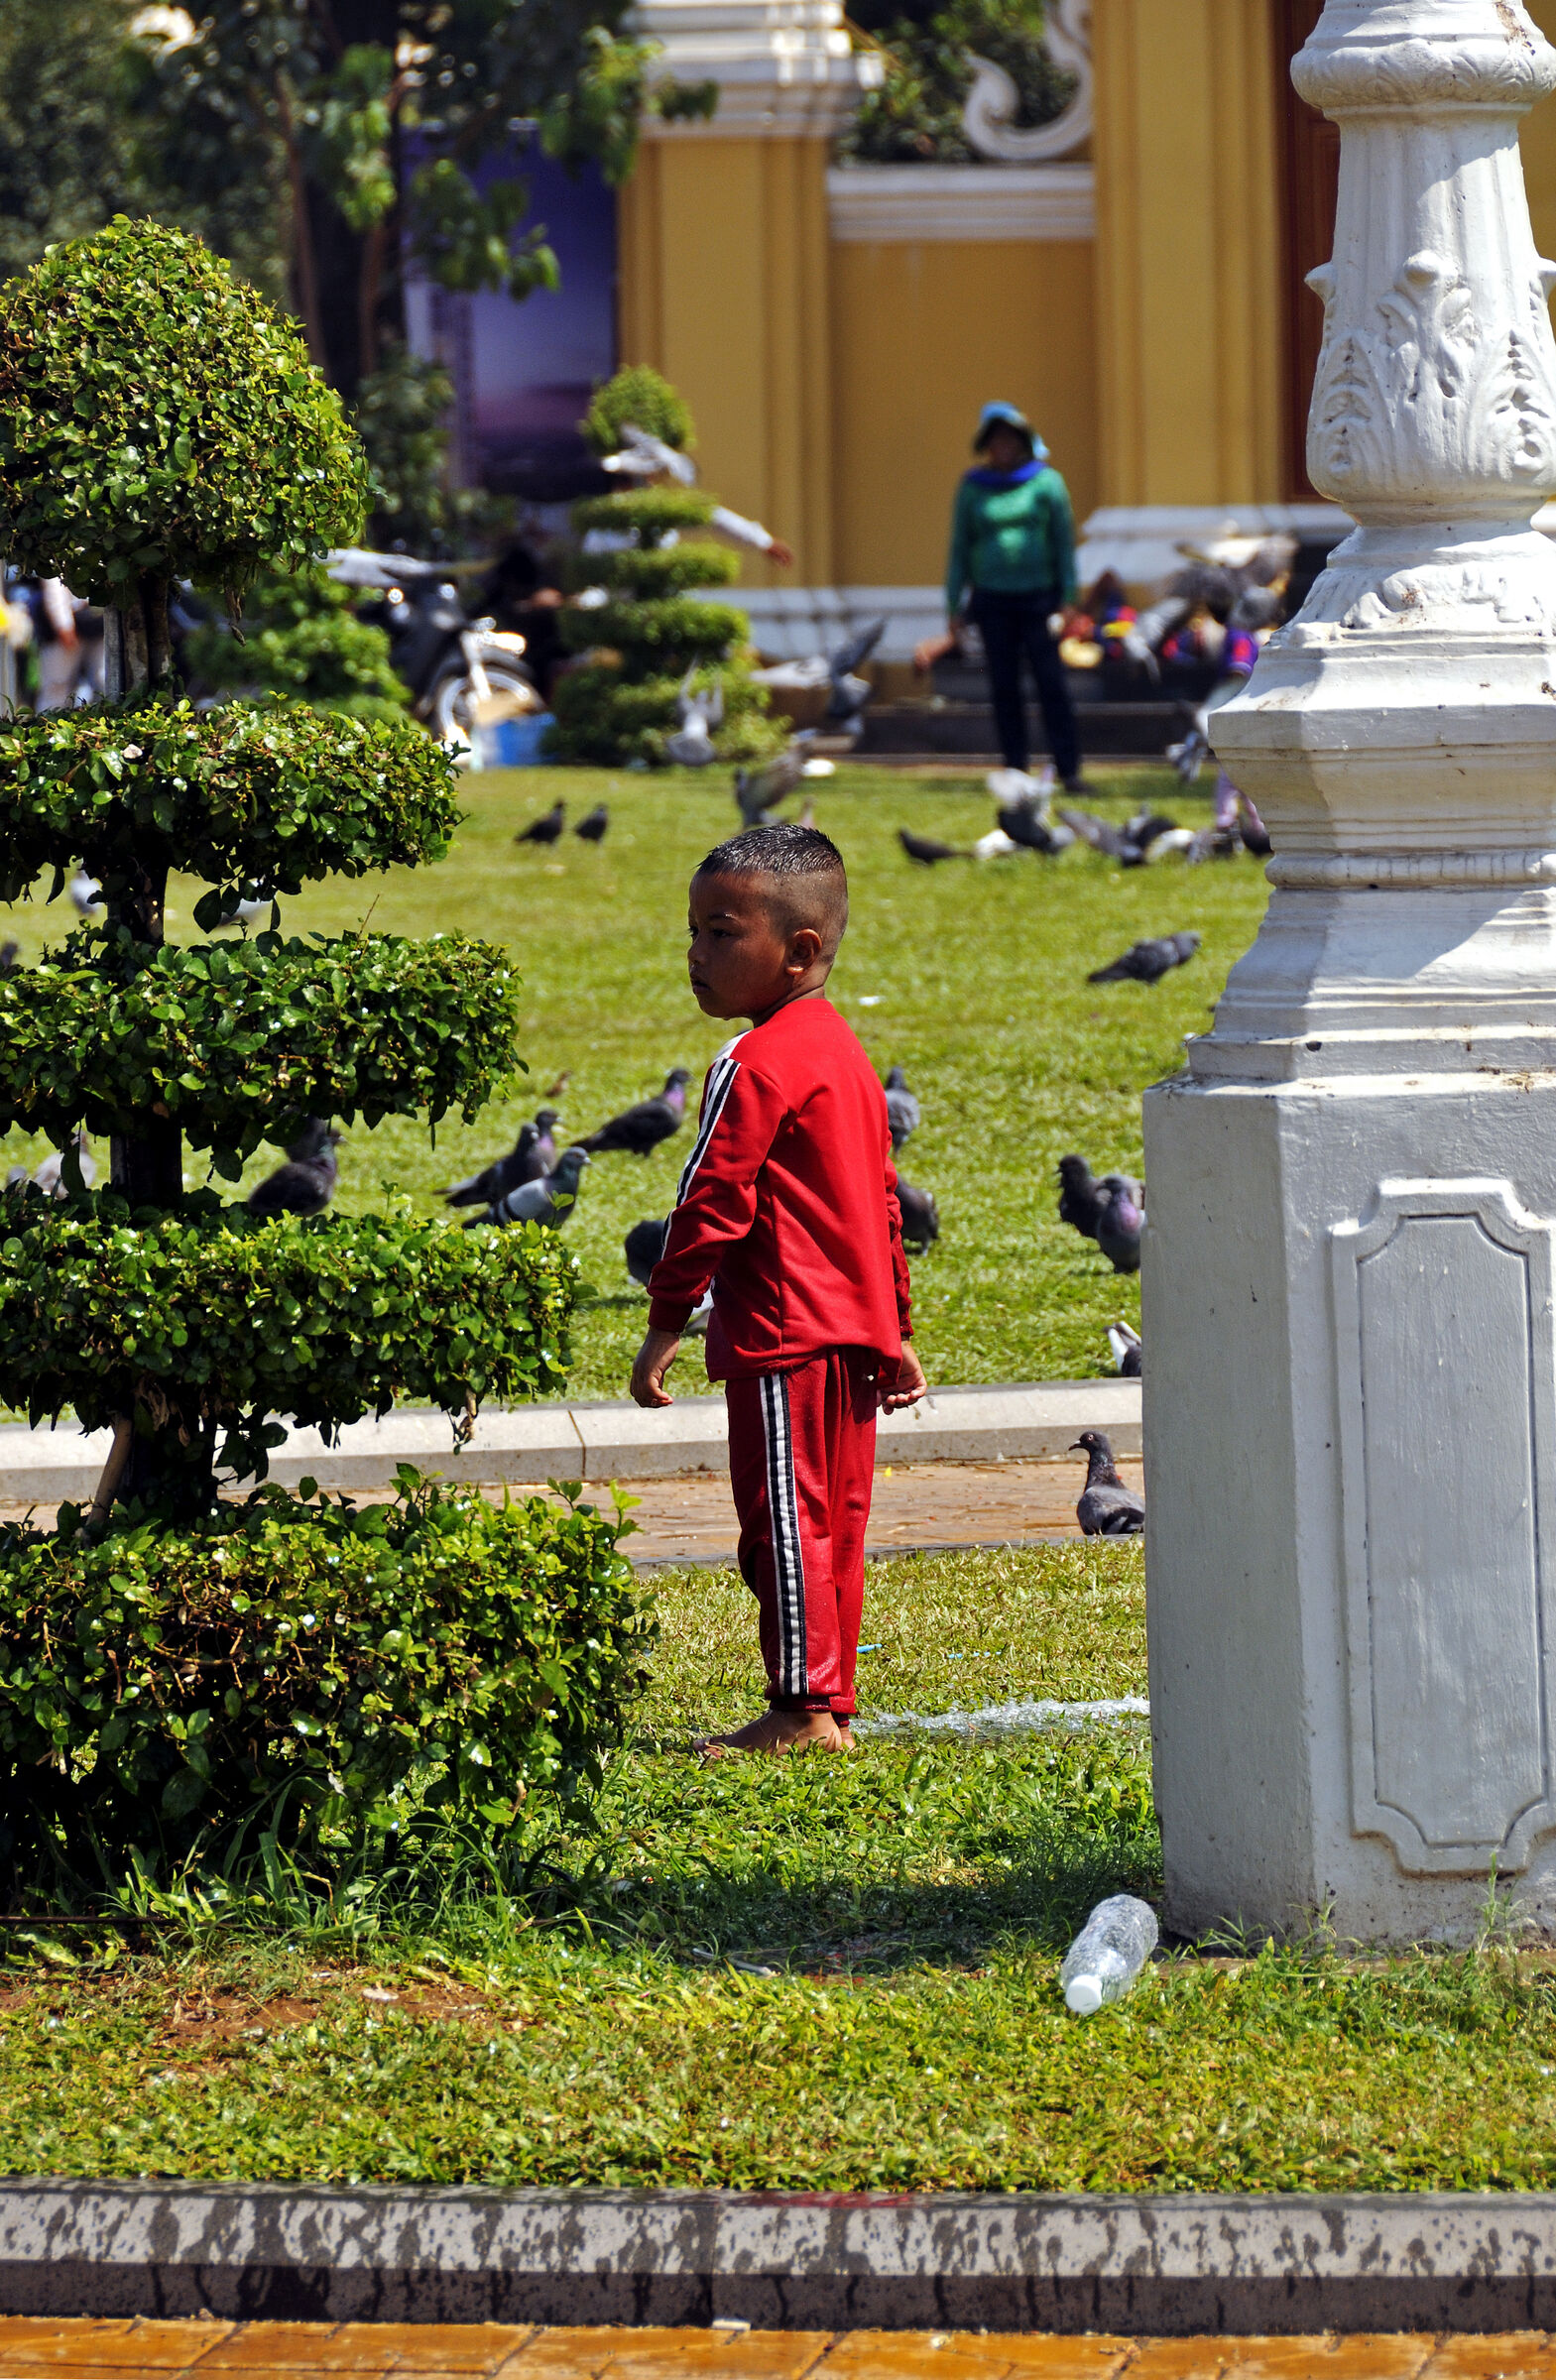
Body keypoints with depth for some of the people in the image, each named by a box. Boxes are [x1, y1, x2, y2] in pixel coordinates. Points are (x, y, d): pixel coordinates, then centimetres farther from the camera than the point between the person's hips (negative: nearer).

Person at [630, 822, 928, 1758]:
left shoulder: (756, 1067, -14)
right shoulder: (845, 1052, 16)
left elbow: (711, 1202, -15)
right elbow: (884, 1199, 21)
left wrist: (666, 1324, -11)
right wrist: (896, 1328, 25)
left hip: (784, 1334, -10)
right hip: (853, 1329, 10)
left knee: (788, 1521, -6)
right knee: (835, 1520, 12)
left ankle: (804, 1708, -5)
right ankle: (832, 1708, 15)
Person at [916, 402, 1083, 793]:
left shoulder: (1046, 482, 4)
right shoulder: (972, 487, 8)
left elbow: (1064, 541, 5)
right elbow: (960, 548, 13)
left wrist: (1067, 600, -1)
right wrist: (953, 608, 9)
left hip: (1039, 597, -2)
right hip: (992, 599, 2)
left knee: (1051, 683, -8)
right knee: (1004, 688, 2)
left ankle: (1069, 769, -8)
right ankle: (1016, 771, 7)